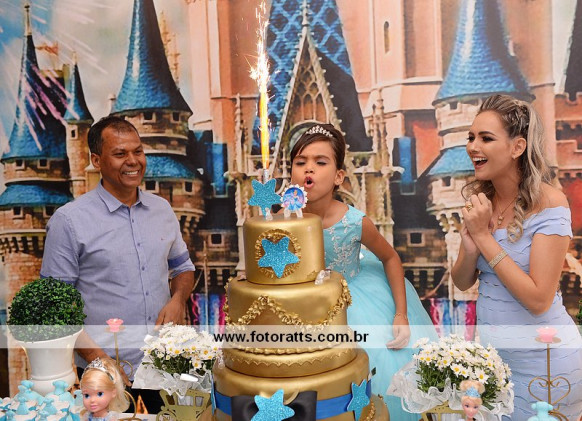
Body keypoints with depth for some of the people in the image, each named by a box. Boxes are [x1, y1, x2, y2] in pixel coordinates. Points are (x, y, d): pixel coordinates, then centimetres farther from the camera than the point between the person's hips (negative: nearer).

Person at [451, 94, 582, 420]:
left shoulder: (548, 203, -20)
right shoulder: (481, 200, -2)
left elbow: (538, 299, -24)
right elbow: (462, 283, 0)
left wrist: (484, 237, -24)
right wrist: (470, 248, -21)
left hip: (542, 358, -5)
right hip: (491, 350, 6)